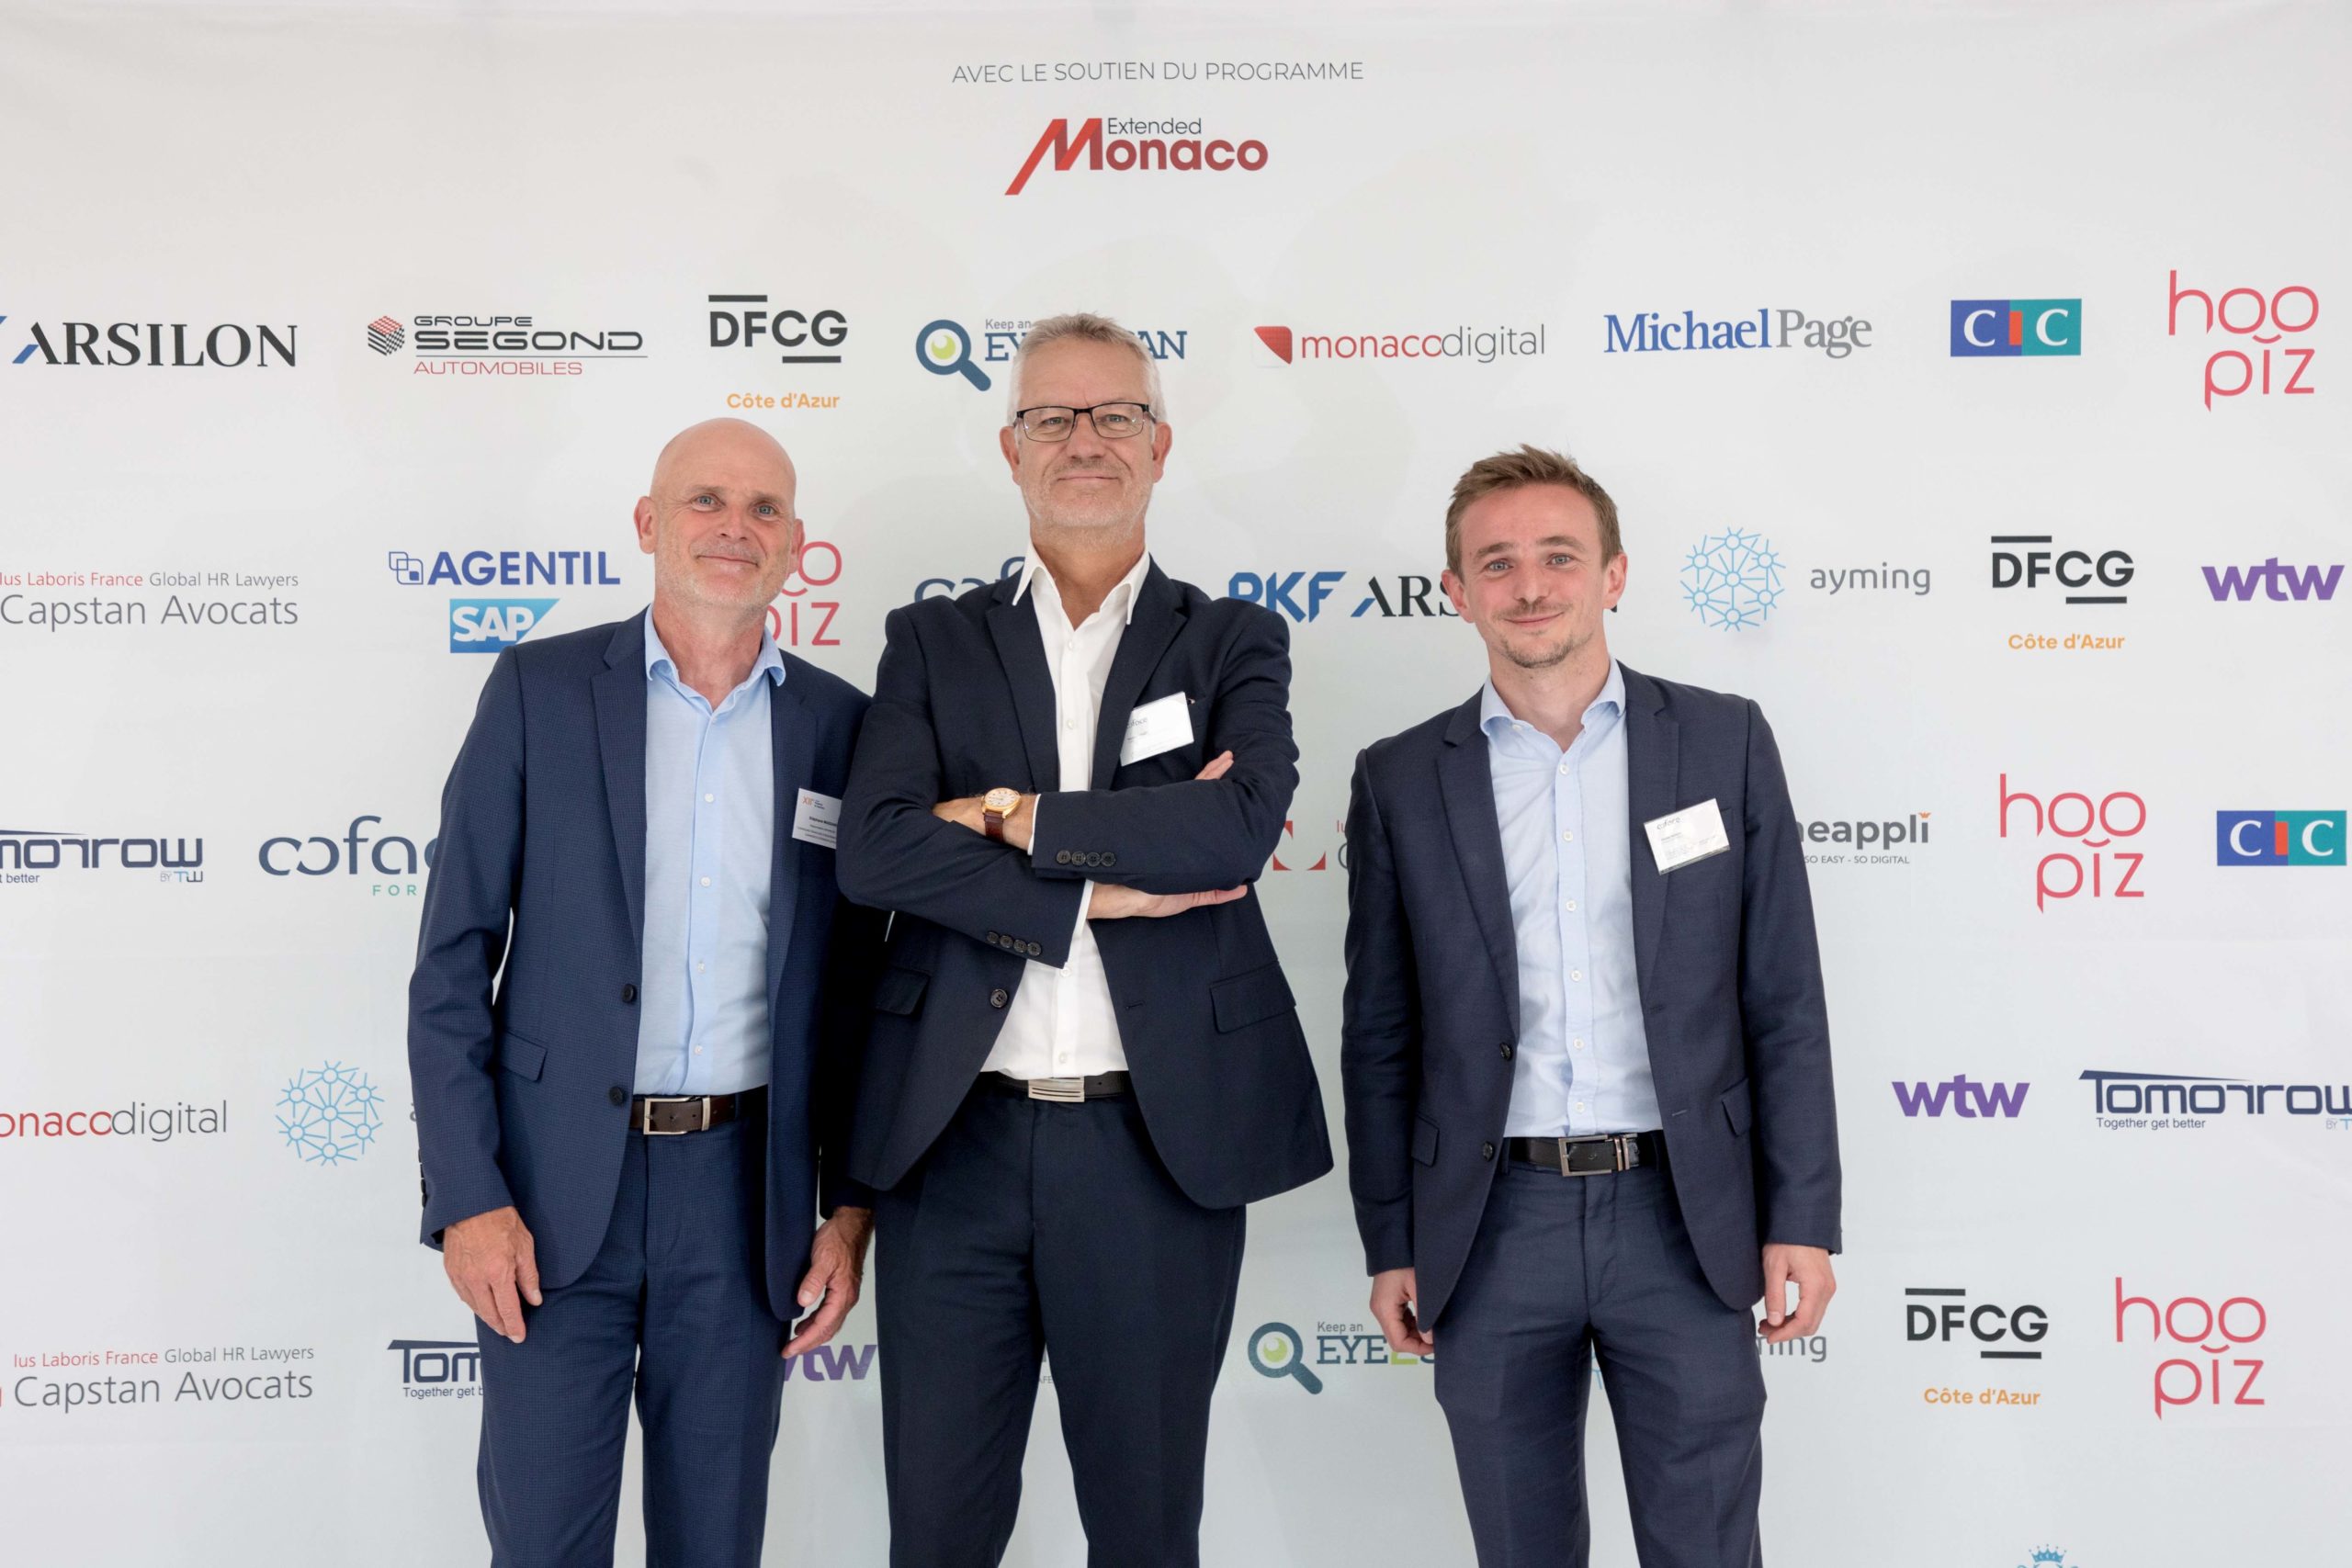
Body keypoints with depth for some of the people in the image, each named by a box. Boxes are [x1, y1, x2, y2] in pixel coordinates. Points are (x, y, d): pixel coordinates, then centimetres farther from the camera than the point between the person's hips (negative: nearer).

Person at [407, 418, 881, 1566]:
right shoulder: (540, 689, -1)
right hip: (557, 1183, -1)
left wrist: (852, 1207, 4)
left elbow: (854, 987, 8)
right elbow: (453, 962, -2)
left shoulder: (840, 726, 5)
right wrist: (466, 1197, -8)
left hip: (744, 1194, 2)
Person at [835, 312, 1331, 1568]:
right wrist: (1099, 886, -16)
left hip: (1162, 1142, 0)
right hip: (956, 1140, 1)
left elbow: (1240, 827, -15)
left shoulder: (1234, 643, 6)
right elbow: (873, 852, -9)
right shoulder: (933, 641, 8)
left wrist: (1013, 817, -11)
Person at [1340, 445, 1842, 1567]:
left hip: (1681, 1215, -1)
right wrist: (1390, 1243, 5)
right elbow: (1381, 1035, 6)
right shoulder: (1401, 780, 3)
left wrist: (1803, 1217, -2)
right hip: (1492, 1226, 1)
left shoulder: (1723, 740, 2)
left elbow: (1785, 1001, 2)